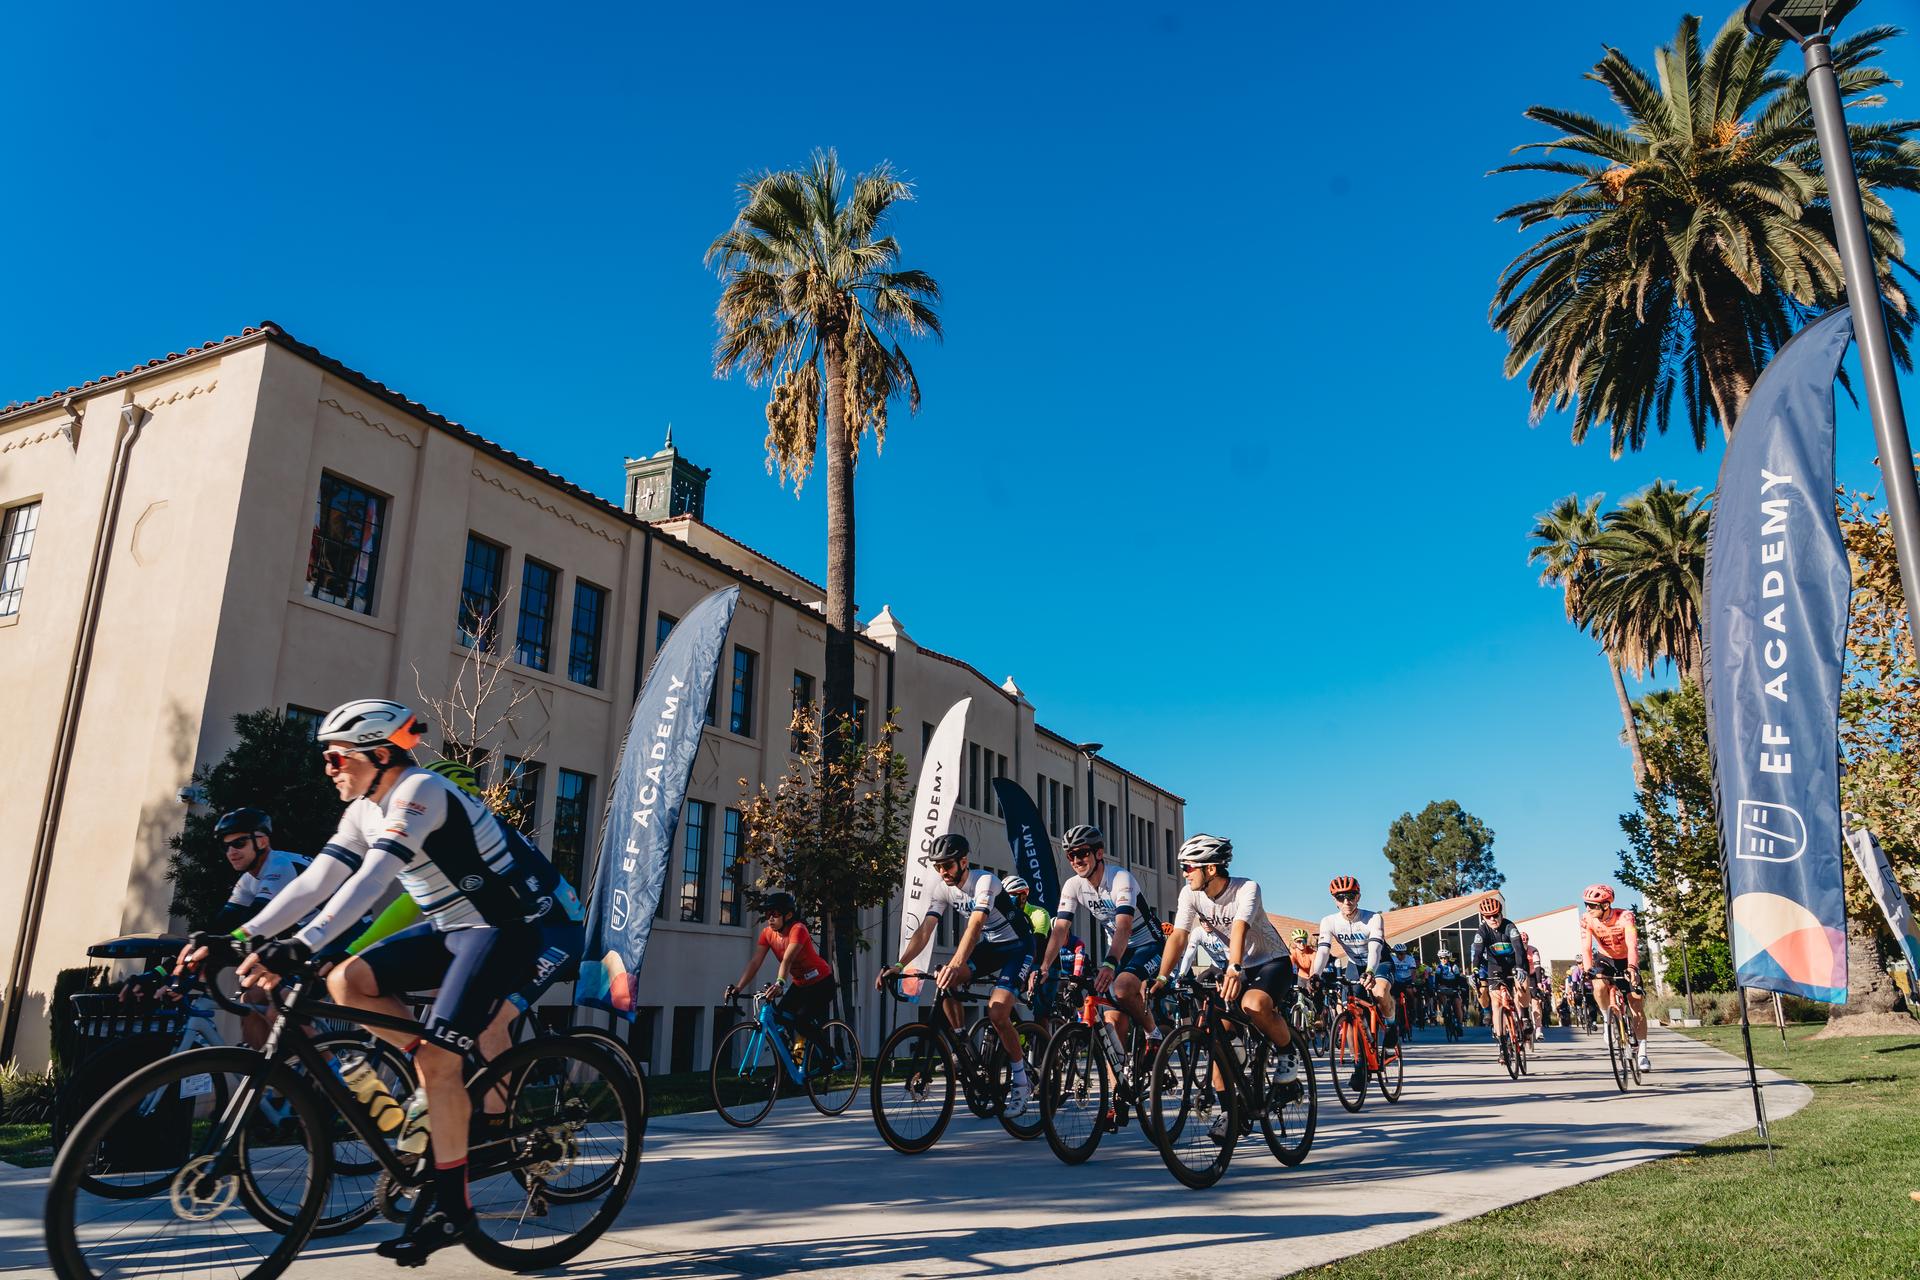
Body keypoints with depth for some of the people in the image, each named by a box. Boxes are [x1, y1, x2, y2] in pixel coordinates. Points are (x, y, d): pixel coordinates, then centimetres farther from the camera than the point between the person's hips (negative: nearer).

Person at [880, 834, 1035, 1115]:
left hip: (1016, 947, -6)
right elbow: (924, 930, -17)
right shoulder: (941, 889, -9)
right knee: (946, 980, -21)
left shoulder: (985, 881, -27)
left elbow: (975, 925, -42)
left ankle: (1021, 1084, -3)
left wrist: (956, 964, -57)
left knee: (997, 1014, -22)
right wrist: (898, 964, -32)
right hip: (986, 946, 6)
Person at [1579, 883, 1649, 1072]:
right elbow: (1586, 947, -31)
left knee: (1637, 1005, -8)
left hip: (1626, 961, -1)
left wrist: (1632, 968, -56)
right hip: (1604, 959, 1)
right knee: (1599, 986, -32)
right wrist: (1589, 969, -49)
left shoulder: (1625, 917, -28)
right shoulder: (1587, 920, -23)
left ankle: (1643, 1053, 1)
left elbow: (1632, 945, -40)